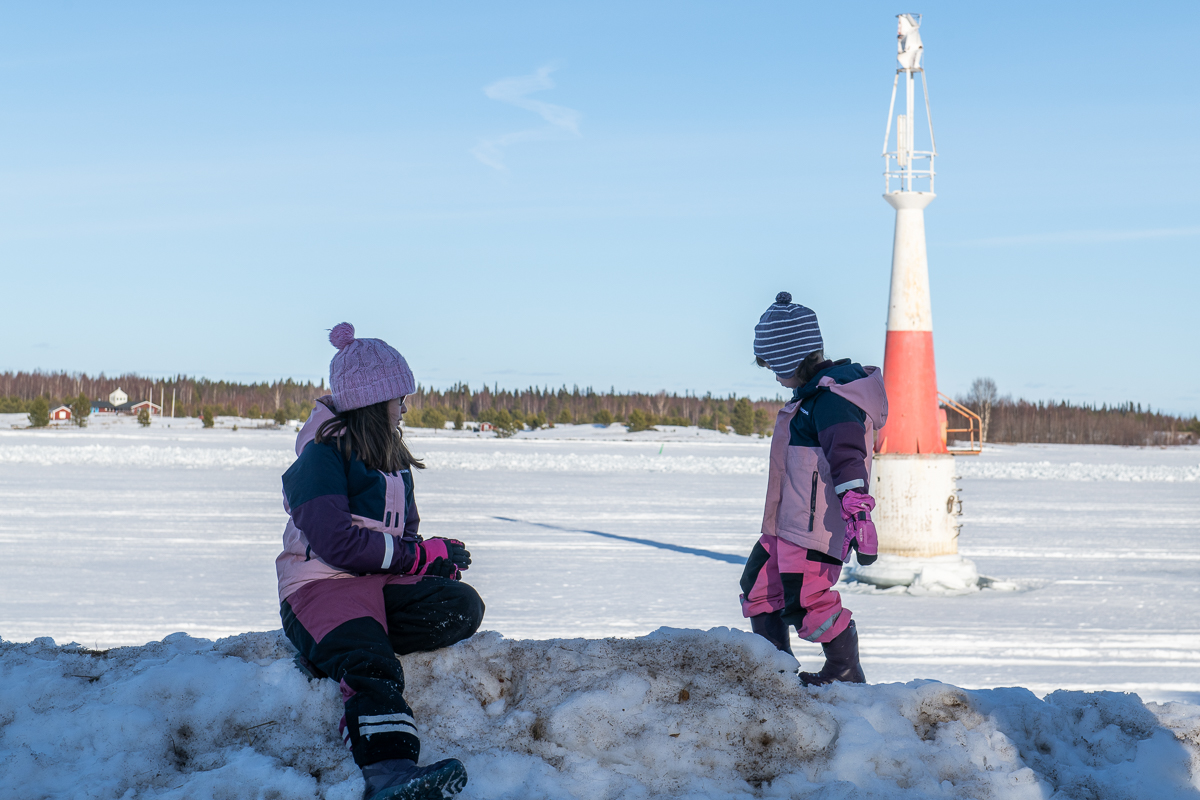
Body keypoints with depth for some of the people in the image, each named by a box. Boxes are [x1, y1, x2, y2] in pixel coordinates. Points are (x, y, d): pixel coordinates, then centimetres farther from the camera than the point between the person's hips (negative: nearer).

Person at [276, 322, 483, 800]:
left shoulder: (392, 461, 22)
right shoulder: (320, 459, -5)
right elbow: (338, 543, -16)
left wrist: (440, 558, 2)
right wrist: (423, 556, -10)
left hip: (386, 584, 8)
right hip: (322, 586, -8)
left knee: (462, 605, -22)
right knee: (373, 668, -36)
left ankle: (334, 649, -23)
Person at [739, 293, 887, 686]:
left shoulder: (832, 399, -18)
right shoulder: (811, 394, 18)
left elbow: (848, 458, -28)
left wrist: (858, 514, -36)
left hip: (817, 526, -11)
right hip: (787, 523, 11)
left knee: (805, 602, -10)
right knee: (759, 588, 18)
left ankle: (846, 674, 8)